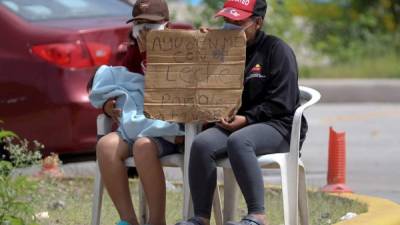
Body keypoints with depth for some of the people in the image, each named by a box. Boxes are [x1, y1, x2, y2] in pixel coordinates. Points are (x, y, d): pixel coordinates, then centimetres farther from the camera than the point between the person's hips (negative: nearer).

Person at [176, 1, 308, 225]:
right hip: (234, 123, 6)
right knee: (202, 144, -24)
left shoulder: (276, 50, -3)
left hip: (279, 126, -6)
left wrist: (247, 119, -18)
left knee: (238, 141, -37)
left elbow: (281, 103, -10)